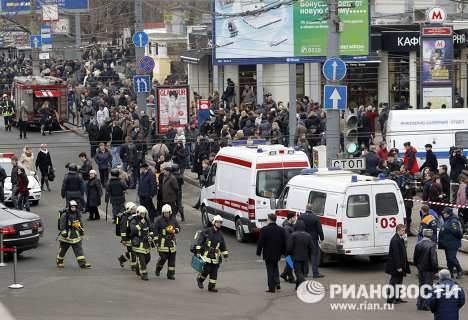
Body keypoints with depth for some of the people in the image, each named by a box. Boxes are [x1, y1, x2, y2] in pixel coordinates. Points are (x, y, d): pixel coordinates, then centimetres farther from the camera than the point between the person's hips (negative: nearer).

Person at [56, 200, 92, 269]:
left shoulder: (78, 215, 7)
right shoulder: (65, 216, -12)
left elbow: (81, 224, 21)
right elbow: (62, 226, -15)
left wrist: (82, 231, 19)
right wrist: (64, 234, -20)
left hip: (76, 237, 4)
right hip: (67, 237, -4)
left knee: (79, 250, -5)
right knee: (63, 250, 10)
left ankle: (82, 263, -10)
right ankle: (59, 262, 30)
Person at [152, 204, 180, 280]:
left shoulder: (173, 219, 7)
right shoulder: (159, 220, -6)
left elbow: (178, 228, 18)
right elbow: (154, 230, -5)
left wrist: (174, 231, -5)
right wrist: (156, 241, -10)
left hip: (171, 241, 4)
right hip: (162, 241, -4)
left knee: (172, 258, 3)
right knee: (163, 257, -8)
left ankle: (171, 274, 11)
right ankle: (158, 269, 20)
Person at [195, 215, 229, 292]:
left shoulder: (220, 234, 14)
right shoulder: (206, 232, -3)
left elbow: (223, 245, 22)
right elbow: (200, 241, -6)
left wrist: (225, 254, 18)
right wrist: (198, 250, -13)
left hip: (215, 256, 5)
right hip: (206, 255, -5)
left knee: (214, 272, 3)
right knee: (206, 270, -10)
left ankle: (211, 286, 11)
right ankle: (200, 279, 18)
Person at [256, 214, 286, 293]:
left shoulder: (264, 230, -15)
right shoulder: (281, 230, 1)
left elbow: (260, 242, -12)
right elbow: (284, 242, 7)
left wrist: (258, 252, -2)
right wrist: (283, 252, 18)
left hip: (268, 254, -4)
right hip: (277, 254, 4)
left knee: (270, 270, 1)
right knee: (275, 267, 23)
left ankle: (272, 287, 1)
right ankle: (277, 283, 14)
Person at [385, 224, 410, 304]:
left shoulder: (400, 239, 11)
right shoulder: (395, 240, -21)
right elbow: (396, 254, -23)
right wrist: (398, 267, -23)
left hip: (400, 265, 10)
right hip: (395, 266, -10)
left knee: (399, 281, 14)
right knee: (394, 281, -3)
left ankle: (397, 297, 21)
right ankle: (390, 298, 4)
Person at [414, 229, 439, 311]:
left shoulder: (418, 244, 1)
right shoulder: (432, 245, -18)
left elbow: (415, 258, 8)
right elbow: (433, 259, -19)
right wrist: (435, 268, -8)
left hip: (420, 269, 6)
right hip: (429, 270, -6)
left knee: (421, 286, 16)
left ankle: (419, 304, 19)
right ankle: (426, 304, 4)